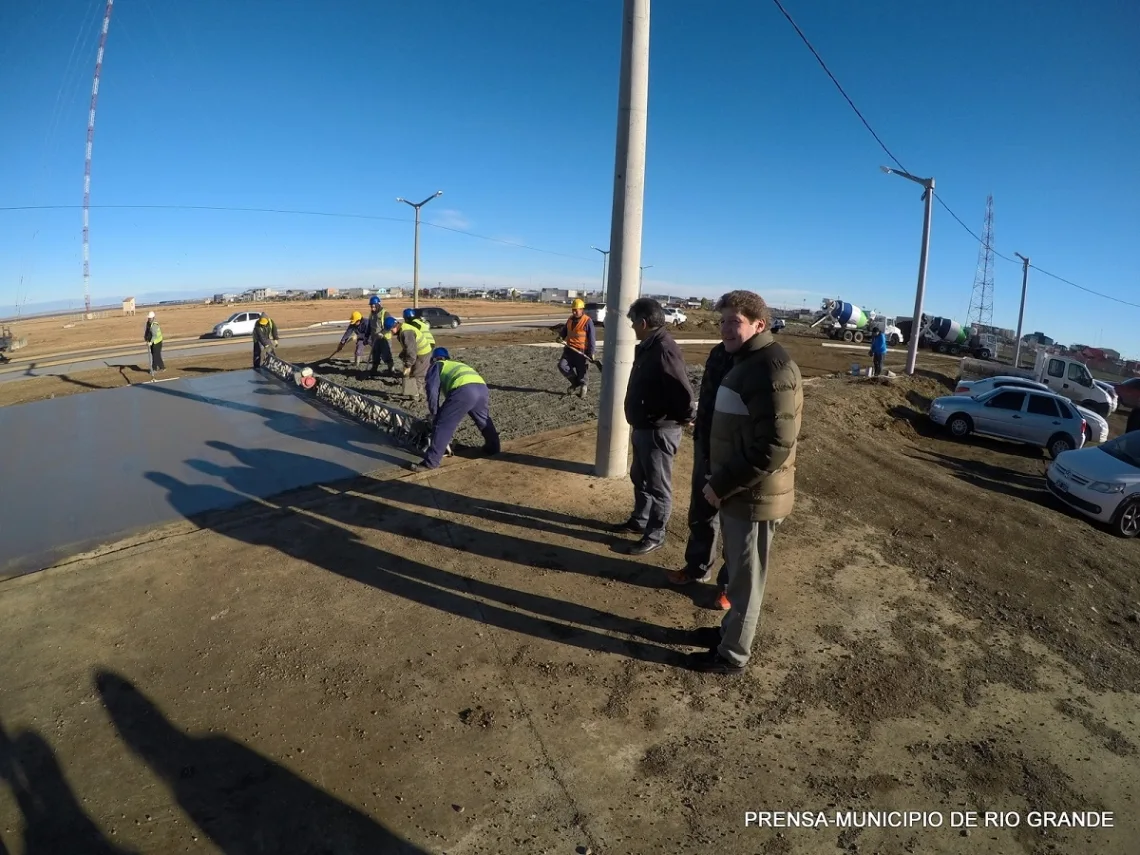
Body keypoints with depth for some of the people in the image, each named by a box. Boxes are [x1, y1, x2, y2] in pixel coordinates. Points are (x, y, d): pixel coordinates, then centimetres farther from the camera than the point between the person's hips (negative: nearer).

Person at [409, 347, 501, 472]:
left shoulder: (436, 366, 26)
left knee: (443, 425, 1)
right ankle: (493, 447, 47)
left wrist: (434, 413, 20)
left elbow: (433, 390, 11)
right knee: (484, 420, 32)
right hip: (482, 388, 6)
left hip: (463, 390, -6)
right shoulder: (459, 364, 44)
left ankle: (431, 462, 1)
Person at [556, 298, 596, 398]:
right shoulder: (570, 319, 9)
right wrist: (561, 336, -1)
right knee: (562, 365, -8)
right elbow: (564, 330, 23)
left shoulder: (588, 321, -12)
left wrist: (591, 352, -15)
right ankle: (576, 383, 7)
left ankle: (582, 386, 24)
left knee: (582, 371, 2)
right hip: (570, 349, 6)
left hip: (582, 352, -6)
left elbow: (592, 337, -12)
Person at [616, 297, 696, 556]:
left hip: (659, 431, -10)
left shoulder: (664, 351, -25)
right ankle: (640, 520, 40)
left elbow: (683, 392, -29)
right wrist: (638, 421, 15)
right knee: (639, 477, 23)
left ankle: (655, 535, 18)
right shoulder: (648, 347, 8)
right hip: (643, 427, 10)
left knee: (657, 485, 4)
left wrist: (683, 419, -14)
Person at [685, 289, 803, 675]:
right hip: (738, 491, 9)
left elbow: (773, 447, -27)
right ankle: (730, 629, 42)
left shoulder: (773, 369, -22)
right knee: (737, 570, 23)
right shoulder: (745, 362, 11)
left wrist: (722, 485, -20)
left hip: (754, 497, -9)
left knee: (745, 579, 7)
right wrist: (720, 481, 13)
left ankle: (732, 655, 24)